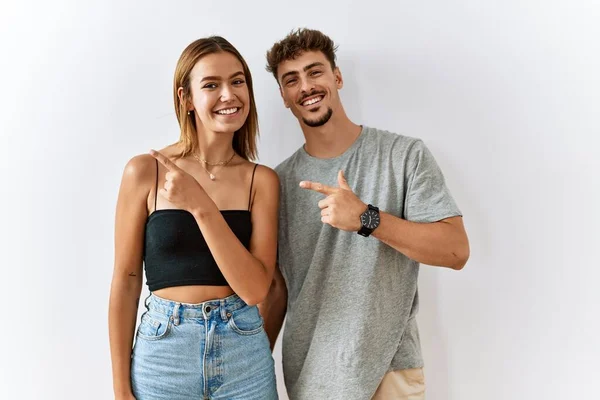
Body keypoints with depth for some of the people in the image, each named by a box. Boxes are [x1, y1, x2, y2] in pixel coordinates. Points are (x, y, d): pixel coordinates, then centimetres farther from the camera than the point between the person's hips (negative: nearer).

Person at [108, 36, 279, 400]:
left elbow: (255, 289, -12)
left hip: (245, 358, 1)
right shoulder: (146, 171, -7)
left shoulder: (262, 180, -4)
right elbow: (126, 280, -2)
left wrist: (201, 207, -22)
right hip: (163, 354, 0)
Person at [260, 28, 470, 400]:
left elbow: (456, 251, -14)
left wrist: (367, 218, -24)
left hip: (389, 366, -2)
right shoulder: (281, 181, 0)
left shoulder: (406, 155, -8)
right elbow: (277, 286, 6)